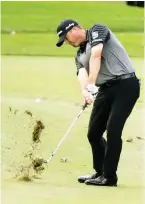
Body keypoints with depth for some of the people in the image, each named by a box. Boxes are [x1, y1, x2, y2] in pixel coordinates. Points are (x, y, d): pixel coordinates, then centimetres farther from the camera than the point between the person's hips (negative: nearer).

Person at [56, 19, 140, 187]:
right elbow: (82, 73, -3)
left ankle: (109, 177, -7)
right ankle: (100, 172, 23)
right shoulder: (79, 55, 18)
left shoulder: (98, 30, -1)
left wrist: (91, 85, -29)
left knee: (113, 130, -13)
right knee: (93, 133, 8)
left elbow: (96, 55, -18)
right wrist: (84, 90, -27)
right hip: (105, 90, 8)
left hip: (125, 85, -8)